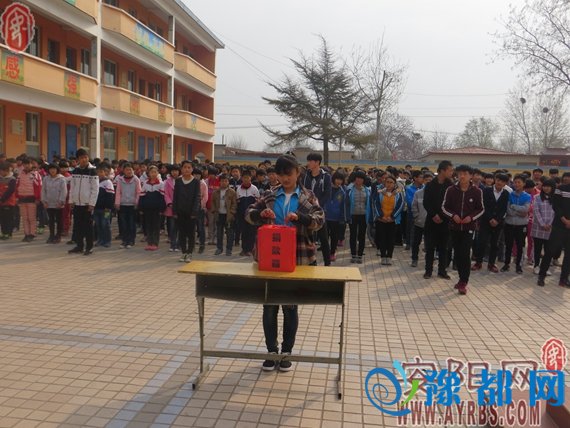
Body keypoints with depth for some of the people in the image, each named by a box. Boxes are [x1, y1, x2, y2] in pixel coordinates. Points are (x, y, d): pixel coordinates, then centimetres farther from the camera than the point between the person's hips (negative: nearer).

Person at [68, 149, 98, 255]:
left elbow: (95, 189, -10)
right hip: (77, 203, 5)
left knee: (88, 226, 0)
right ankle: (79, 246, 19)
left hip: (87, 203, -5)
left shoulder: (92, 171, -7)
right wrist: (71, 200, 6)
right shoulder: (75, 171, 8)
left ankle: (89, 247, 8)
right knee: (77, 226, 9)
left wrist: (92, 203, -13)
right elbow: (72, 187, 13)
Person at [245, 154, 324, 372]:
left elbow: (320, 220, -9)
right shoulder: (270, 196, 7)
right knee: (269, 306, 8)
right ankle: (271, 350, 24)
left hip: (297, 259, -2)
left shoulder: (308, 196, 2)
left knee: (290, 307, 8)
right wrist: (261, 213, -17)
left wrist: (299, 217, -27)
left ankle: (286, 352, 23)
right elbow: (249, 213, 5)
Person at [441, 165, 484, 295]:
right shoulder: (451, 190, -3)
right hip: (454, 226, 2)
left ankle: (463, 283, -3)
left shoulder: (477, 191, -6)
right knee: (457, 254, 10)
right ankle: (462, 278, 27)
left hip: (469, 227, -2)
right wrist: (453, 215, -14)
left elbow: (481, 209, 3)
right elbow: (444, 207, 3)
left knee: (465, 254, -9)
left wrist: (471, 217, -14)